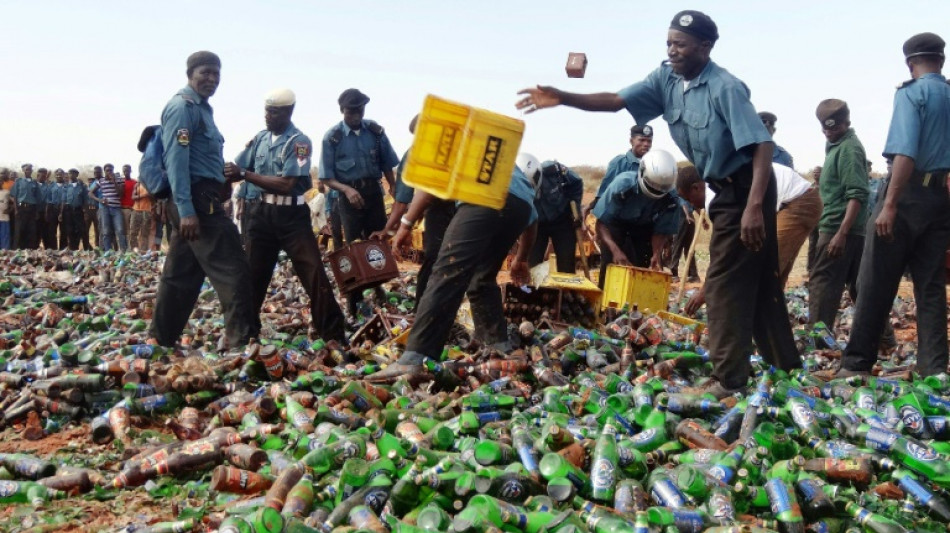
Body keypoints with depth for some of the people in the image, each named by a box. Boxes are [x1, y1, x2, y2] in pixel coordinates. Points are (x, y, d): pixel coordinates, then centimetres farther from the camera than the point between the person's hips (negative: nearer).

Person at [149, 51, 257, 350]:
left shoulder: (201, 108, 22)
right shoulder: (183, 107, -9)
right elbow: (176, 159, -19)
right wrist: (186, 210, -26)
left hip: (198, 202, 10)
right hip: (198, 201, -10)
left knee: (180, 276, 13)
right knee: (233, 271, -12)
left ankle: (160, 340, 21)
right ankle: (241, 341, -10)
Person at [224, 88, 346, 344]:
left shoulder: (299, 142, -11)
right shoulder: (259, 138, 8)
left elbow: (286, 185, -19)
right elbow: (236, 169, 8)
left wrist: (244, 174, -20)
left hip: (291, 215, -5)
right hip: (261, 213, 5)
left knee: (314, 272, -6)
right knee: (252, 273, 11)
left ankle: (333, 333, 1)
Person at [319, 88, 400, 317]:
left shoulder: (376, 131, 0)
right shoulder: (332, 137, -8)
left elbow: (387, 165, 9)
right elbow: (327, 178, -8)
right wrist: (346, 189, -24)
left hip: (374, 192, 3)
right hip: (349, 195, -3)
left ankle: (376, 289, 27)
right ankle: (355, 304, 10)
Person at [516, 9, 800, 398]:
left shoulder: (725, 88, -21)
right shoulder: (666, 79, 1)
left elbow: (762, 145, -26)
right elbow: (616, 101, -6)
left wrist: (754, 206, -34)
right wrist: (563, 99, -20)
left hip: (746, 188, -8)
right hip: (727, 190, 9)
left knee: (726, 282, -7)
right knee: (758, 280, 15)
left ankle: (728, 379, -1)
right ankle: (786, 364, 27)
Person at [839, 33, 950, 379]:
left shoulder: (911, 93, -6)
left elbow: (906, 153, -18)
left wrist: (889, 204, -21)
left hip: (909, 193, -6)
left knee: (876, 284, 0)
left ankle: (857, 364, 4)